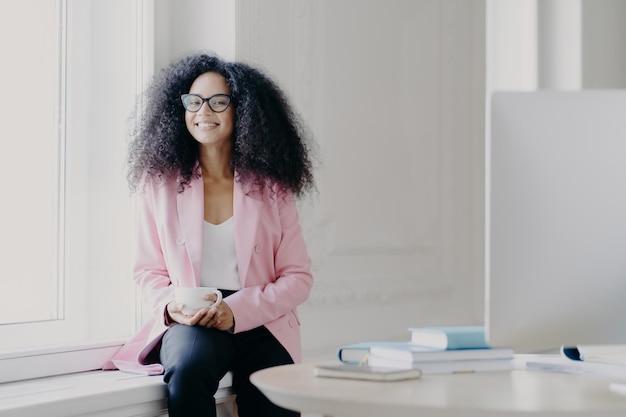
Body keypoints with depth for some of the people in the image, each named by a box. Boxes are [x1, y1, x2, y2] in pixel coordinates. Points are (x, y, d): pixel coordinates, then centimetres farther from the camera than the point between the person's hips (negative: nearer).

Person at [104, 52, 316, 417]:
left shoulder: (271, 187, 6)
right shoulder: (159, 182, 7)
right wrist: (171, 305, -11)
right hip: (190, 326, 0)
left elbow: (298, 278, 2)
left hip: (260, 323, 0)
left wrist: (237, 310, -13)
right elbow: (149, 270, 12)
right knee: (189, 367, -34)